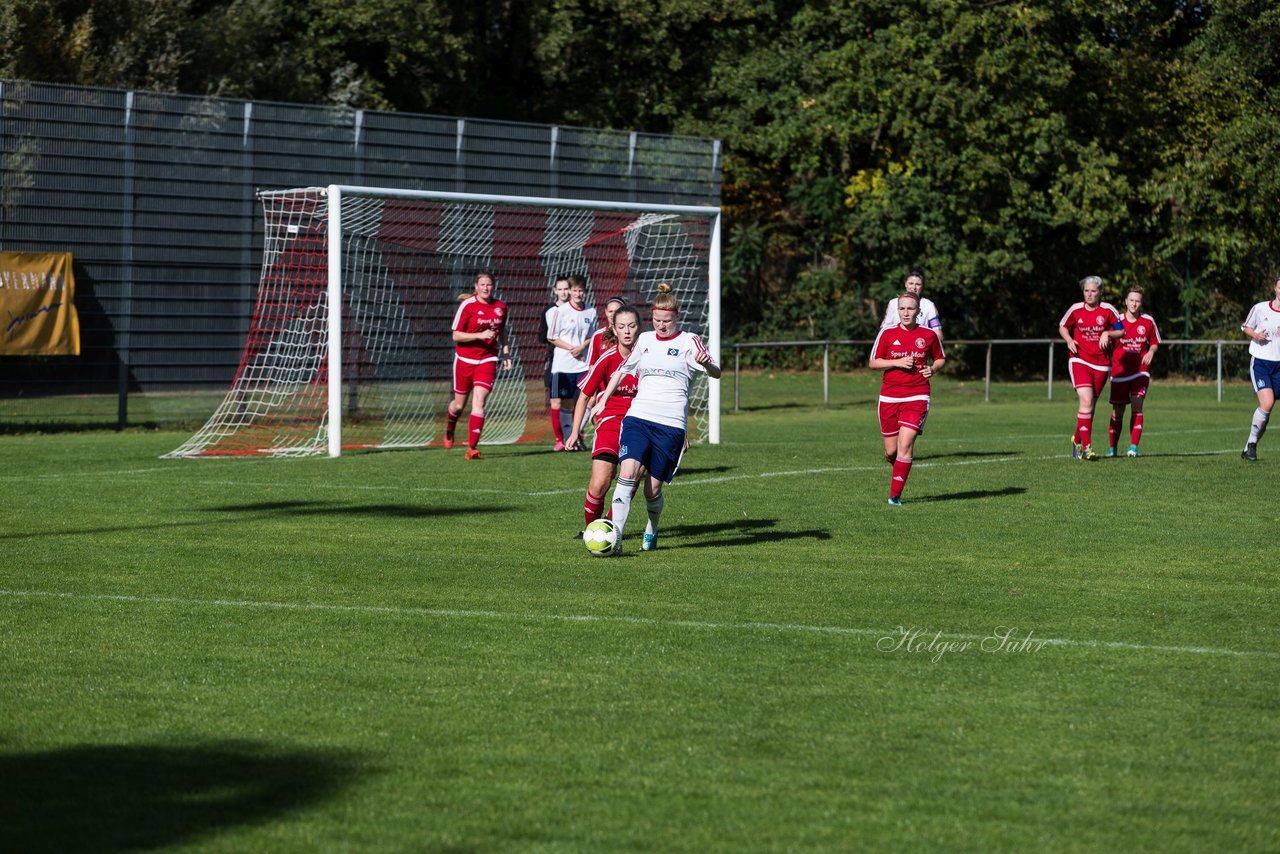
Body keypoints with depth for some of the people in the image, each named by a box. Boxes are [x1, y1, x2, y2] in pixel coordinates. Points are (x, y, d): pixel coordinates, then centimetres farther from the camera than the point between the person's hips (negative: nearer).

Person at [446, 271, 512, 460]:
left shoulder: (501, 307, 4)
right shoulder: (467, 306, -10)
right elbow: (456, 335, -11)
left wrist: (506, 352, 13)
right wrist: (480, 335, -21)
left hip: (487, 360, 2)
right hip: (465, 359, -2)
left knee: (478, 403, -13)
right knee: (459, 404, 11)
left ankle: (472, 447, -14)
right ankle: (449, 427, 45)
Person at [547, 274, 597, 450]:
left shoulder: (591, 312, 5)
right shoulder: (561, 311, -4)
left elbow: (592, 337, 12)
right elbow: (552, 337, -2)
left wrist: (582, 347, -8)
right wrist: (571, 348, -11)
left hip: (583, 364, 3)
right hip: (563, 364, -3)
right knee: (566, 402, 1)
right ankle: (565, 438, 8)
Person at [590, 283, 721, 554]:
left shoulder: (688, 341, 2)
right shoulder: (645, 340, 15)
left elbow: (716, 373, -11)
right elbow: (622, 369, 30)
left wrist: (706, 364, -34)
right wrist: (603, 400, 27)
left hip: (671, 425, -3)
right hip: (638, 418, 3)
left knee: (652, 489, 1)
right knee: (628, 473, -21)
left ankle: (652, 531, 32)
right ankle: (615, 537, -24)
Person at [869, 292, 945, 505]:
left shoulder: (929, 335, 3)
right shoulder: (887, 334, 2)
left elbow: (940, 358, 19)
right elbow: (873, 363, 3)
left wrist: (933, 369, -3)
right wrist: (897, 362, -11)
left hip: (917, 397, -1)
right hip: (889, 397, 1)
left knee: (905, 445, -14)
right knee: (891, 451, 3)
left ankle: (895, 495, -7)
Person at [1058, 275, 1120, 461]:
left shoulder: (1107, 310, -1)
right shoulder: (1076, 309, 0)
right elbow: (1062, 327, 15)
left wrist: (1108, 334, -12)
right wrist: (1069, 340, -4)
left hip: (1101, 364, 2)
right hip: (1079, 361, -2)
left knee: (1090, 405, 10)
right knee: (1086, 401, -19)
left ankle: (1077, 439, 33)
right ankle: (1087, 447, -20)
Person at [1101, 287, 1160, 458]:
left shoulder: (1148, 321, 1)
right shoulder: (1117, 321, -2)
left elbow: (1155, 342, 13)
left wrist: (1151, 352, -6)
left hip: (1140, 372, 0)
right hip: (1119, 373, 0)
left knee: (1137, 407, -13)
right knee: (1117, 412, 4)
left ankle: (1134, 447, -14)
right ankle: (1112, 448, 16)